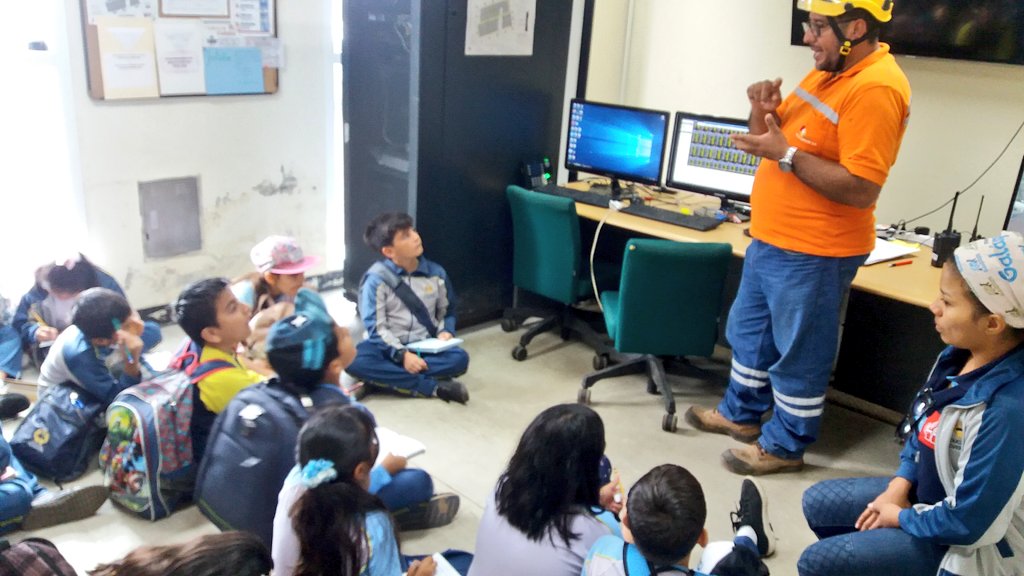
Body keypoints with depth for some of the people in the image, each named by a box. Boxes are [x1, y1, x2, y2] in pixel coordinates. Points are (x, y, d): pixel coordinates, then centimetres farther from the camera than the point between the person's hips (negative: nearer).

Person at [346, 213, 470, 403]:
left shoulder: (436, 273, 1)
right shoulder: (376, 278, -10)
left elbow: (447, 312, 14)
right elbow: (376, 327, -13)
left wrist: (445, 332, -7)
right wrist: (402, 354, -24)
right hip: (388, 347, -2)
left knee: (459, 358, -27)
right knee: (355, 361, -34)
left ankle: (384, 379, -25)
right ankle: (434, 387, -30)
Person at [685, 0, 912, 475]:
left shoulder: (875, 89, -21)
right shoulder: (828, 72, 10)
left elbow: (861, 189, -26)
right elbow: (780, 133, 18)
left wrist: (786, 155, -25)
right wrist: (764, 111, -4)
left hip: (814, 253, -10)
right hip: (773, 238, 10)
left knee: (798, 354, 6)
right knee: (749, 332, 22)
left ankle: (785, 446, 24)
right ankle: (741, 413, 41)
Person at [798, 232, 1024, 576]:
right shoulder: (961, 354, -10)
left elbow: (967, 523, -30)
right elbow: (922, 426, 7)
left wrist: (900, 516, -13)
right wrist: (899, 485, -2)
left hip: (967, 544, -8)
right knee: (817, 503, 16)